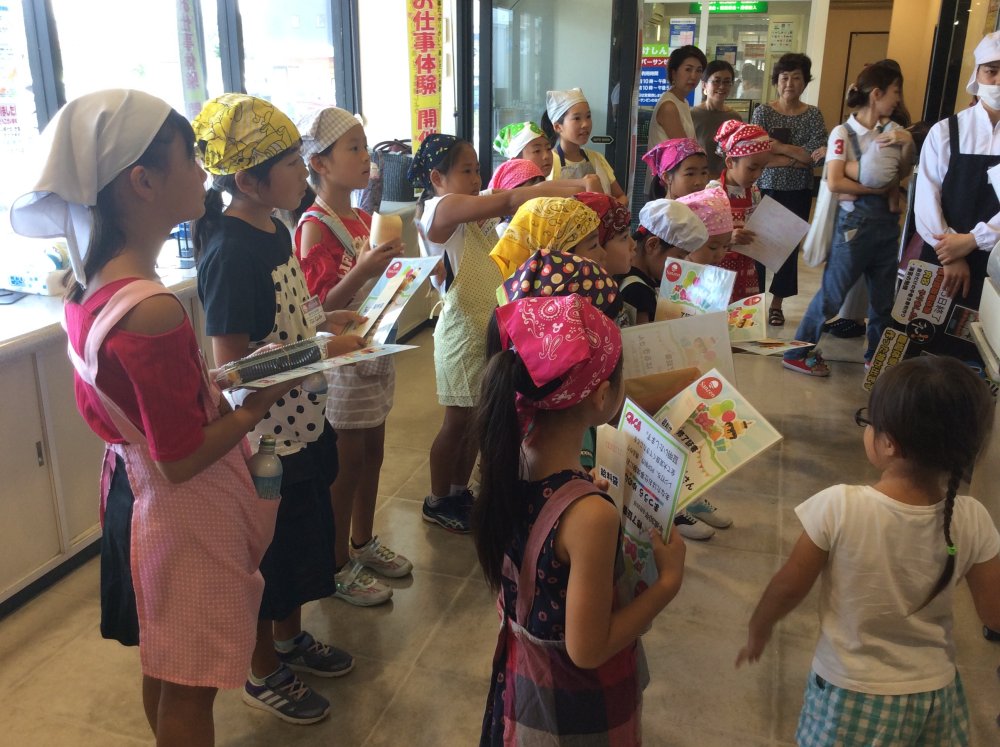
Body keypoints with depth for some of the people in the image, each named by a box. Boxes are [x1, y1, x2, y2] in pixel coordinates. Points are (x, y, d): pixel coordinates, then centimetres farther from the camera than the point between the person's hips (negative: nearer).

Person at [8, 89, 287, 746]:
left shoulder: (90, 287, -2)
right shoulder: (153, 312, -30)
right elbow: (183, 460, -25)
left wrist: (219, 386, 3)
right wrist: (260, 402, -14)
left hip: (133, 490, 9)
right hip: (187, 516, -9)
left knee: (163, 672, 27)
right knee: (190, 691, 12)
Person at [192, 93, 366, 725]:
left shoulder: (274, 229, 4)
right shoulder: (231, 251, -24)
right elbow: (231, 362, -25)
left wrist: (327, 320, 4)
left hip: (301, 423, 9)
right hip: (265, 435, -9)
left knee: (303, 538, 24)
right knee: (268, 555, 10)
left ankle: (290, 638, 47)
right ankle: (264, 674, 33)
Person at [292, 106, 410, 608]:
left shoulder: (364, 219, 9)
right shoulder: (314, 228, -17)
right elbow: (318, 308, -21)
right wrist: (363, 271, -34)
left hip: (375, 352, 8)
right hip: (340, 359, -8)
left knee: (372, 453, 17)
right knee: (346, 463, 3)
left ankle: (363, 543, 35)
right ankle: (338, 567, 19)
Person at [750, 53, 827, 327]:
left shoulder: (813, 115, 4)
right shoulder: (763, 112, -1)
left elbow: (817, 155, -9)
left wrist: (780, 147, -16)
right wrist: (799, 157, -15)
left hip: (798, 193, 2)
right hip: (766, 189, -2)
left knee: (790, 246, 6)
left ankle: (777, 303, 17)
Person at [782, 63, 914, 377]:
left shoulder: (890, 129, 7)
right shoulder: (844, 132, -9)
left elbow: (905, 171, 3)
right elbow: (834, 182, -19)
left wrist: (909, 143, -13)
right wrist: (875, 189, -13)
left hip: (887, 223, 6)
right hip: (855, 224, -6)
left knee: (884, 296, 13)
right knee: (833, 293, -2)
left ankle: (877, 356, 29)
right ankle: (798, 352, 10)